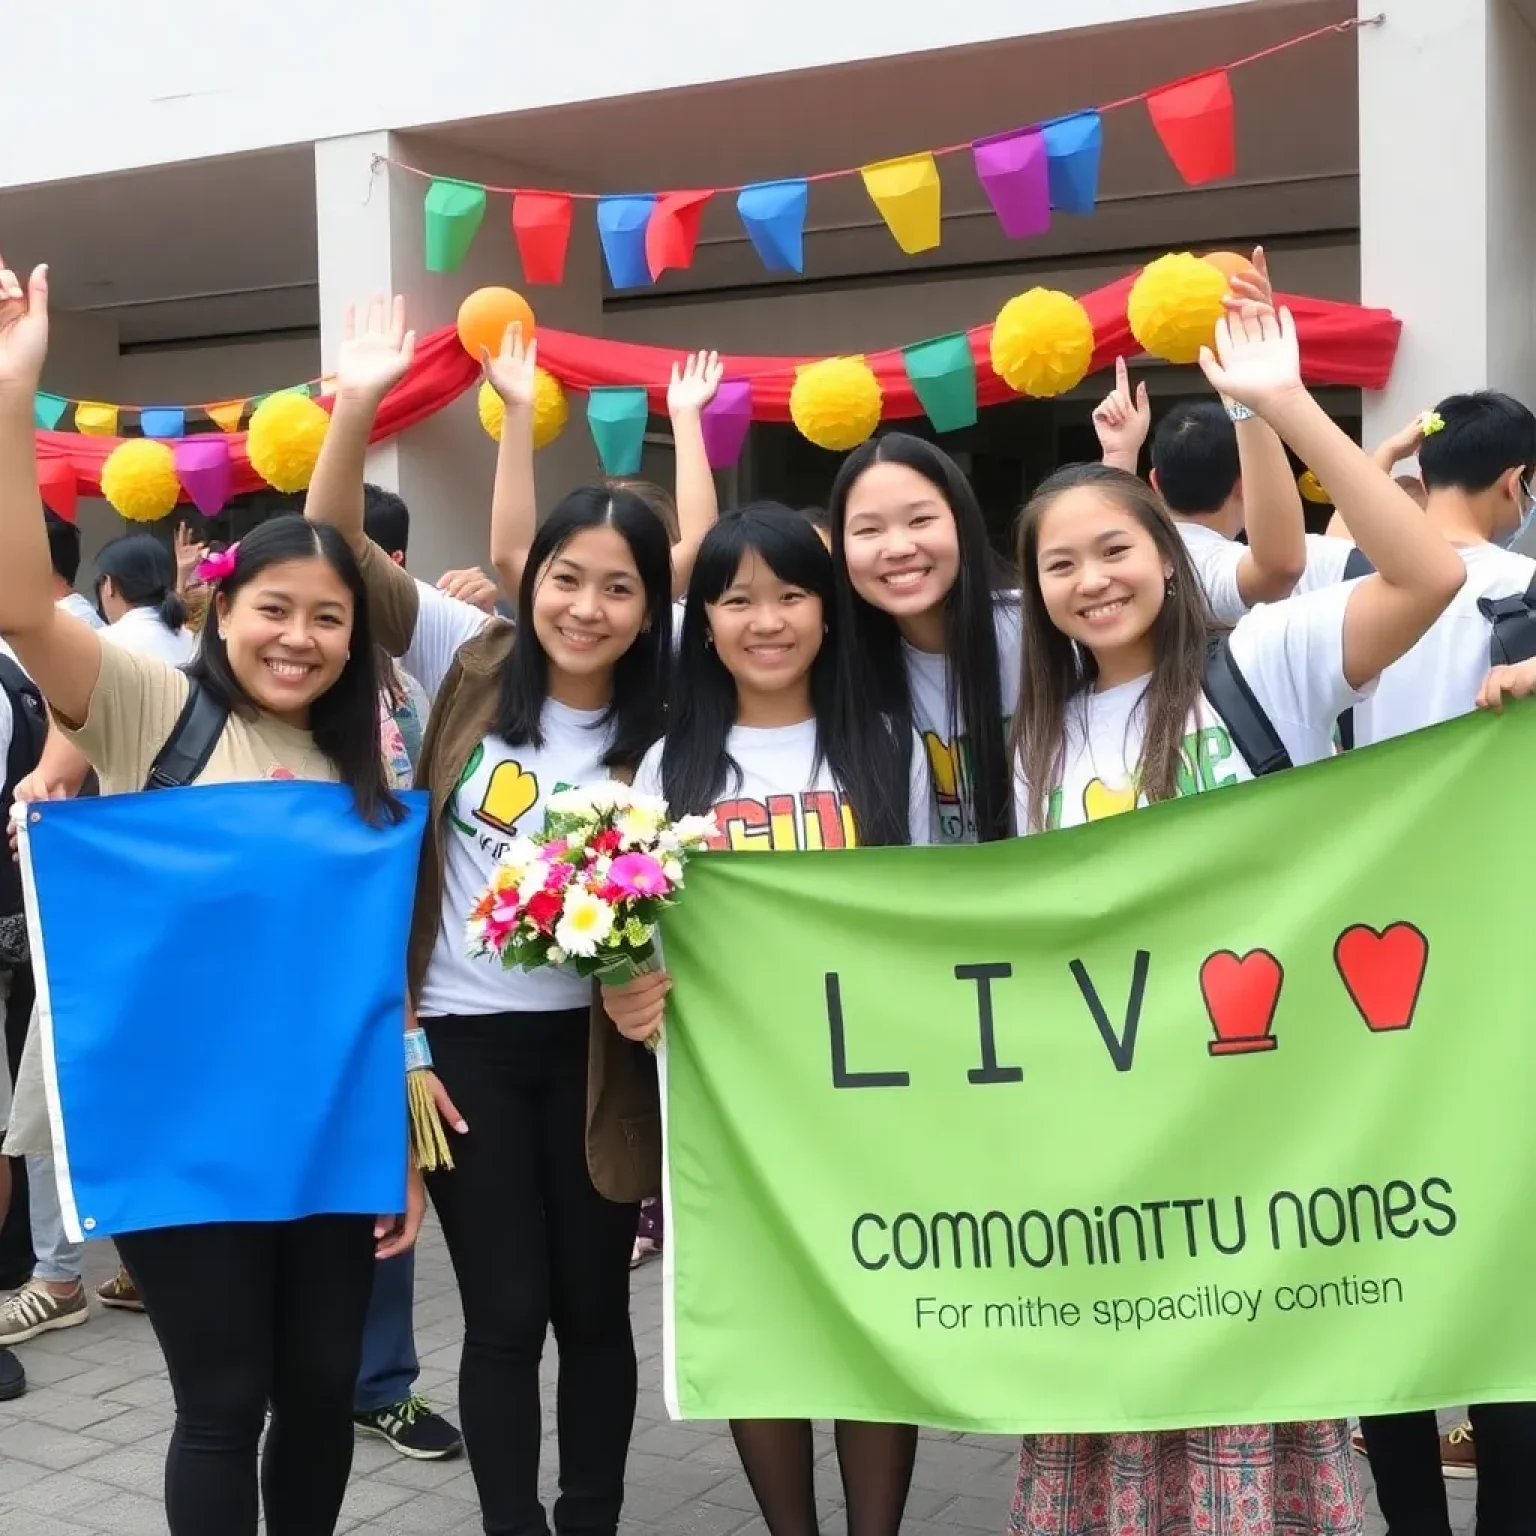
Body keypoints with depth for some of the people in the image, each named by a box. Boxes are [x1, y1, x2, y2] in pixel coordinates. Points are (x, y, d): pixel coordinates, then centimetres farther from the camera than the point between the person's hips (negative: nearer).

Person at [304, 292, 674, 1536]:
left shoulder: (660, 727, -3)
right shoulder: (473, 666, -3)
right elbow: (337, 548, -8)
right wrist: (357, 408, -21)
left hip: (591, 1043, 1)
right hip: (465, 1037, -1)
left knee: (594, 1303, 11)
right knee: (507, 1311, 5)